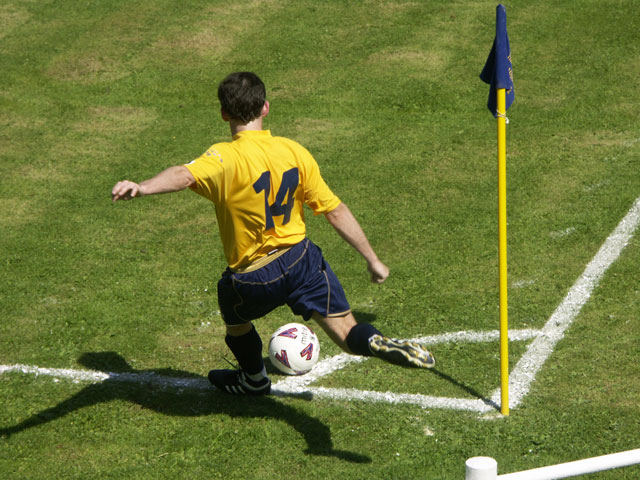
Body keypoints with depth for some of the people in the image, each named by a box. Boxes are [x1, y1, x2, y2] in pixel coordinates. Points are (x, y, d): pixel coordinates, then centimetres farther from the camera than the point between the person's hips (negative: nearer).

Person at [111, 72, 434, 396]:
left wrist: (141, 187, -57)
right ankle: (378, 345, -28)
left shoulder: (225, 158, -18)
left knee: (235, 319, 31)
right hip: (301, 259, 2)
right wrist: (373, 260, 8)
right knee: (348, 335, 4)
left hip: (253, 280, -2)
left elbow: (185, 175, -41)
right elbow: (335, 211, 0)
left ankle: (254, 380, 53)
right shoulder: (294, 152, -3)